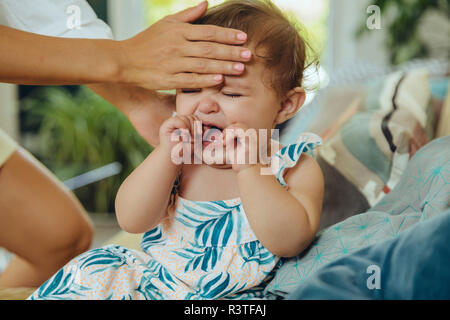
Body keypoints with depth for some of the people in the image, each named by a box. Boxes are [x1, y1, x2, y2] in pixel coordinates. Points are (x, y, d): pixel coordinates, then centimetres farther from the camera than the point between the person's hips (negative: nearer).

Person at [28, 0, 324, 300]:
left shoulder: (294, 168, -9)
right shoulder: (178, 154, 2)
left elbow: (289, 242, -24)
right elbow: (132, 220, -7)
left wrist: (249, 168, -28)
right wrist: (165, 155, -20)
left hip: (233, 296, -4)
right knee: (94, 271, -11)